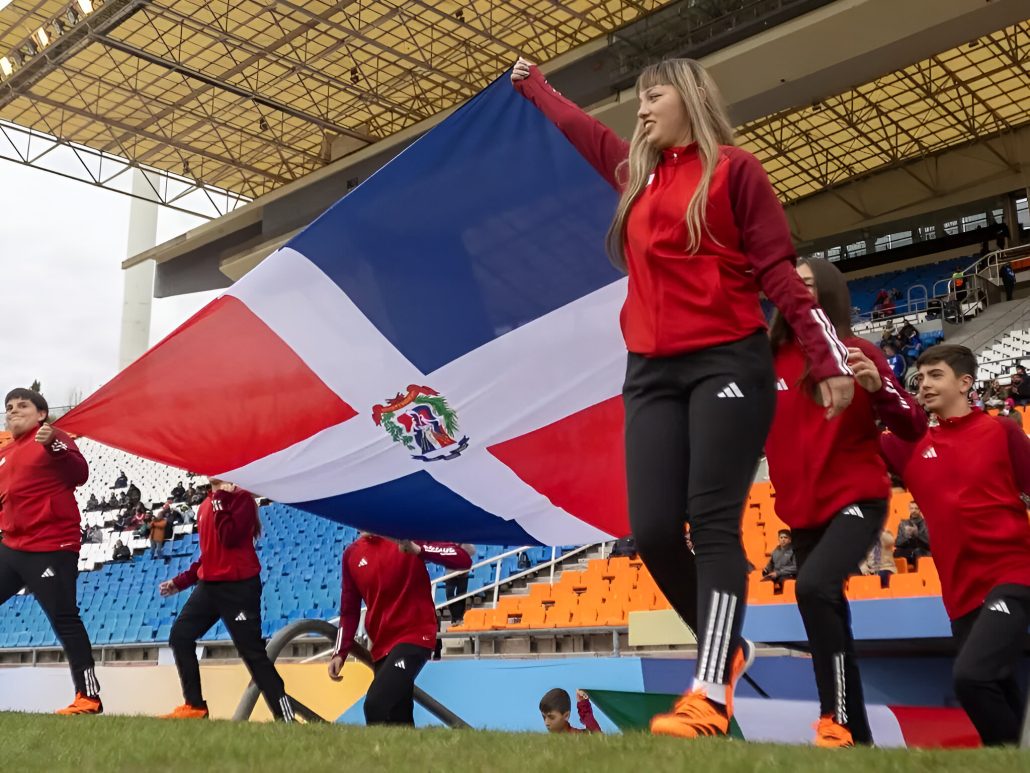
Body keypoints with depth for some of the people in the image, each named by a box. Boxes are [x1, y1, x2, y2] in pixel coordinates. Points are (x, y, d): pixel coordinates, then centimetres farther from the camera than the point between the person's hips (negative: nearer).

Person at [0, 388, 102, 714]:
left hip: (50, 548, -9)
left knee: (64, 620, -10)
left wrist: (53, 445, -32)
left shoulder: (52, 437, -4)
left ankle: (89, 697, -5)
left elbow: (79, 475, -19)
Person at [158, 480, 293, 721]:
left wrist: (220, 499, -16)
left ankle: (285, 717, -6)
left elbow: (229, 538, -23)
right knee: (180, 636, 4)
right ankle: (195, 706, 12)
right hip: (209, 586, 8)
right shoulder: (205, 506, 15)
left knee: (252, 652, -9)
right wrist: (179, 582, 20)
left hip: (238, 586, -8)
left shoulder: (241, 497, -8)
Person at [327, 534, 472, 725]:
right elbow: (349, 610, 15)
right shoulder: (351, 554, 8)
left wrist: (418, 549, -29)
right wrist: (340, 653, 5)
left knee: (375, 705, -23)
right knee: (398, 720, 5)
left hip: (414, 635, -6)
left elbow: (463, 559, -16)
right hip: (381, 645, 6)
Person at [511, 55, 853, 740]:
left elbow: (780, 270, -1)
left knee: (713, 522, -14)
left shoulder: (734, 168, 4)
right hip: (652, 373, 5)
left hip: (729, 363, -5)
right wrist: (533, 84, 52)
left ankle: (710, 692, -15)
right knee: (653, 531, -4)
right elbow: (579, 127, 39)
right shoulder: (635, 173, 19)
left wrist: (829, 360, -8)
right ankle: (727, 646, 18)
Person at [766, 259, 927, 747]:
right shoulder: (771, 359, 3)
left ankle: (837, 719, -18)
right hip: (801, 512, 5)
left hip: (857, 500, -5)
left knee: (814, 585, -29)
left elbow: (913, 428, -5)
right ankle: (858, 738, 26)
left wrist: (877, 387, -23)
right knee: (830, 627, 11)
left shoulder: (858, 354, -4)